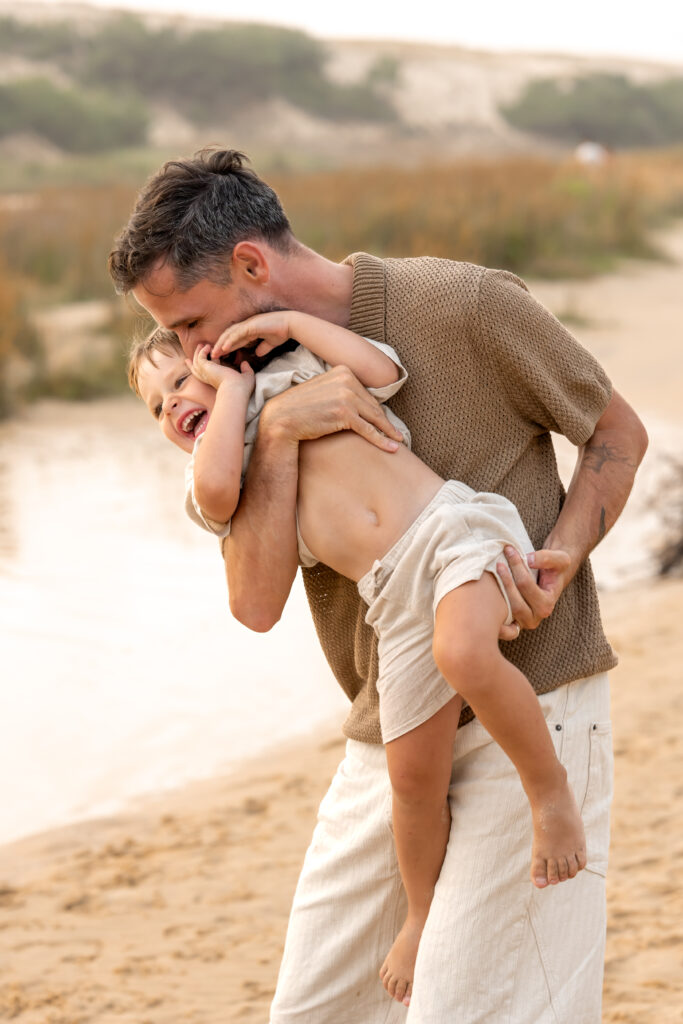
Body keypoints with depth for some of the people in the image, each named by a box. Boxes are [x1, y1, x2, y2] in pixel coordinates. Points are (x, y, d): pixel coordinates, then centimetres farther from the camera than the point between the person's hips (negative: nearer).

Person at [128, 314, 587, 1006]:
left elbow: (381, 371, 2)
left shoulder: (298, 373, 19)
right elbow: (216, 488, -8)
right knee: (413, 774, 4)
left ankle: (549, 788, -11)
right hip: (395, 598, 3)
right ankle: (423, 913, 30)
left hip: (453, 527, -3)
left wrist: (293, 322, 9)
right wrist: (234, 389, 5)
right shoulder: (215, 486, 17)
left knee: (462, 653, -34)